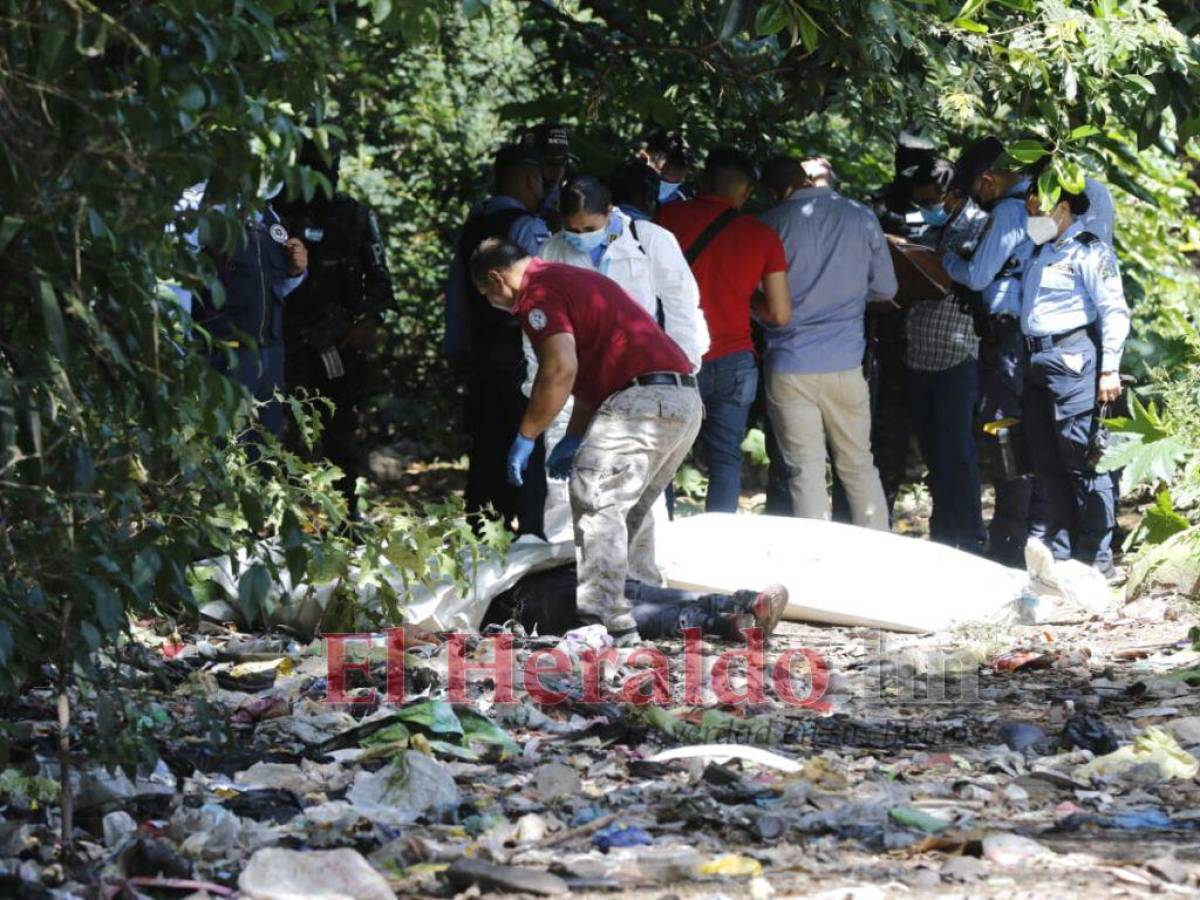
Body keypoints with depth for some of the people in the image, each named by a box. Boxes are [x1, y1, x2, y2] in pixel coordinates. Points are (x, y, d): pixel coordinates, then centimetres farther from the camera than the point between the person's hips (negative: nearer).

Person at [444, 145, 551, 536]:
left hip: (479, 361, 8)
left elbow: (456, 295, 16)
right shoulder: (528, 228, -11)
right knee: (527, 460, -7)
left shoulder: (472, 228, 12)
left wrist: (459, 350, 20)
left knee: (485, 458, 11)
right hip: (521, 361, -8)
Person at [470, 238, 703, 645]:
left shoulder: (538, 292, -4)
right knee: (631, 508, 22)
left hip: (644, 398, -10)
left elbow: (562, 368, -17)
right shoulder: (572, 279, 28)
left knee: (596, 500, -11)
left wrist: (526, 436, -9)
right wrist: (574, 439, 33)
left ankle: (606, 618, -17)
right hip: (686, 400, 10)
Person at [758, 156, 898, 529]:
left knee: (806, 471, 1)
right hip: (844, 364, 2)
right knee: (859, 466, 12)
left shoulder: (771, 222, -4)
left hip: (788, 365, -2)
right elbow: (885, 289, 8)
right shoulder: (861, 218, 1)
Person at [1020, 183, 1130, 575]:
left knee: (1082, 459, -8)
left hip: (1072, 360, -9)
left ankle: (1096, 558, -6)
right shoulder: (1041, 252, 20)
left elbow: (1114, 310, -10)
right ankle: (1059, 552, 16)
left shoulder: (1088, 251, -5)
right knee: (1047, 460, 10)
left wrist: (1110, 368, -16)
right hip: (1036, 362, 9)